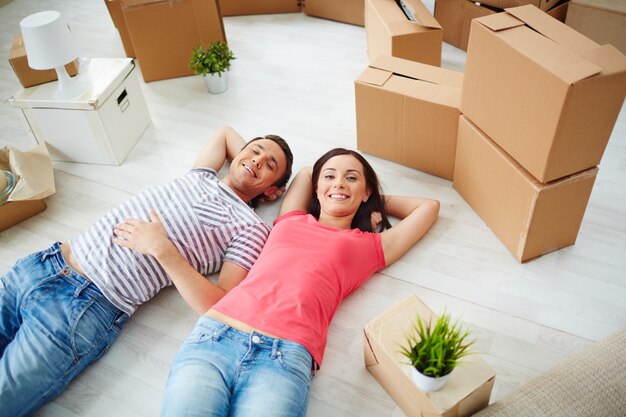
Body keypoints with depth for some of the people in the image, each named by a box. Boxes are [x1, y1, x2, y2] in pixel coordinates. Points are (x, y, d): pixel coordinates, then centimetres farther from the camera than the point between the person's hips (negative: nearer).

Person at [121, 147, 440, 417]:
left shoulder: (369, 246, 21)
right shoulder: (291, 221, 27)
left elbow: (428, 207, 31)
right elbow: (305, 173, 46)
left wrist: (375, 199, 36)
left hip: (285, 356, -1)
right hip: (215, 335, 2)